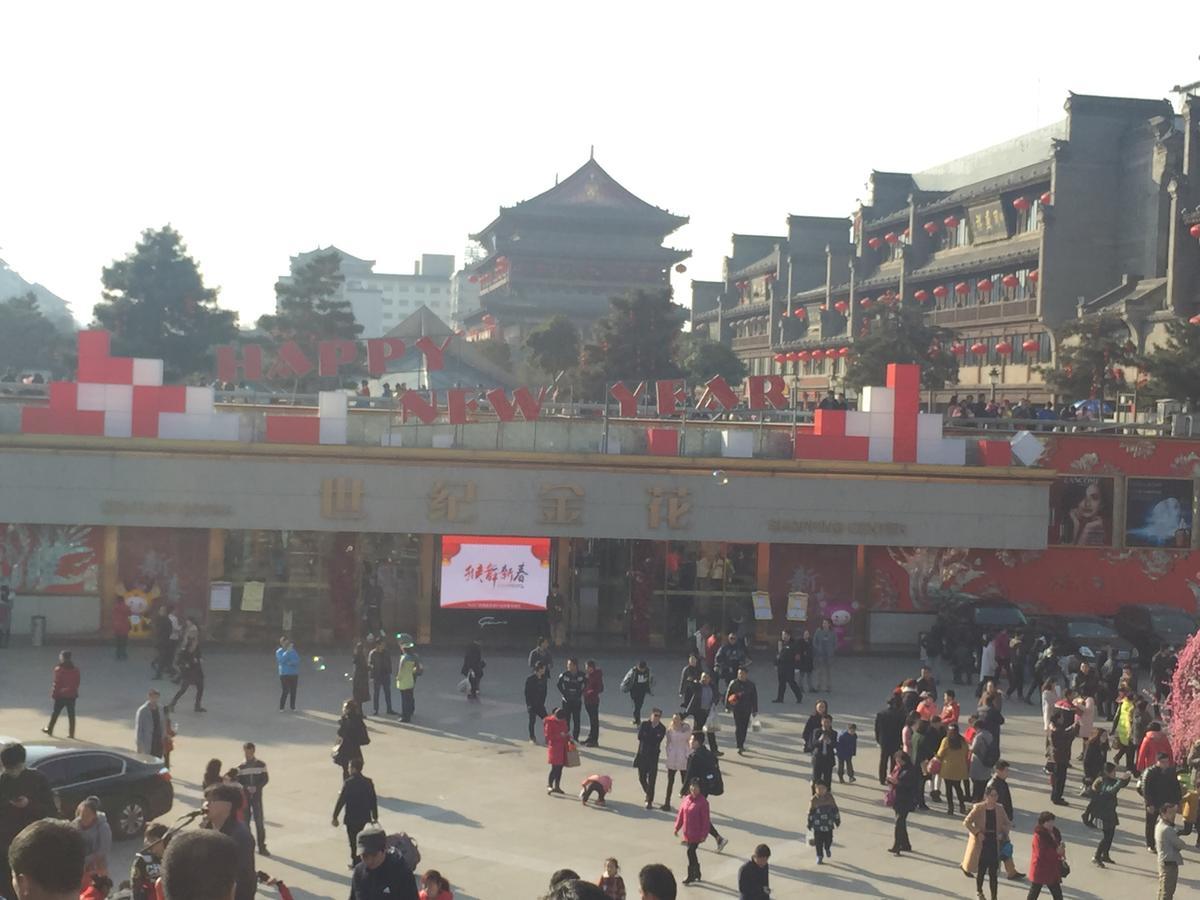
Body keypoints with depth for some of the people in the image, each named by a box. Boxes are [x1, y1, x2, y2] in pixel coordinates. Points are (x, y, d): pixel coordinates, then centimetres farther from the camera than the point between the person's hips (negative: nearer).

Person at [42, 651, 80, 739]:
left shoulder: (59, 669, -13)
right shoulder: (75, 669, 1)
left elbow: (56, 683, -11)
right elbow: (77, 682, 7)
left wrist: (53, 694, -3)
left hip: (61, 695, -3)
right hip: (72, 695, 3)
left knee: (55, 713, 12)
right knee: (71, 714, 4)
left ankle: (49, 729, 23)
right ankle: (71, 733, 2)